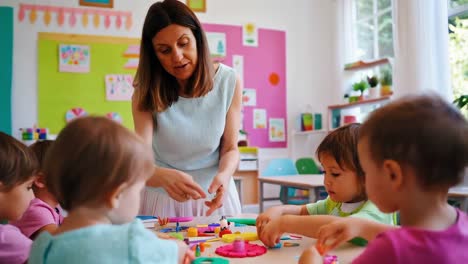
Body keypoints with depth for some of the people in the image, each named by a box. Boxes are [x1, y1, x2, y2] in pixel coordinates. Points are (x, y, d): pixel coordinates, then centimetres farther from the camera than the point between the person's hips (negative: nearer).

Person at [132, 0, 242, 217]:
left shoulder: (228, 82, -11)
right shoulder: (146, 93, -13)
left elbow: (230, 148, -4)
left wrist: (224, 175, -25)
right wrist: (165, 176, -43)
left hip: (214, 194, 0)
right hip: (163, 198, 0)